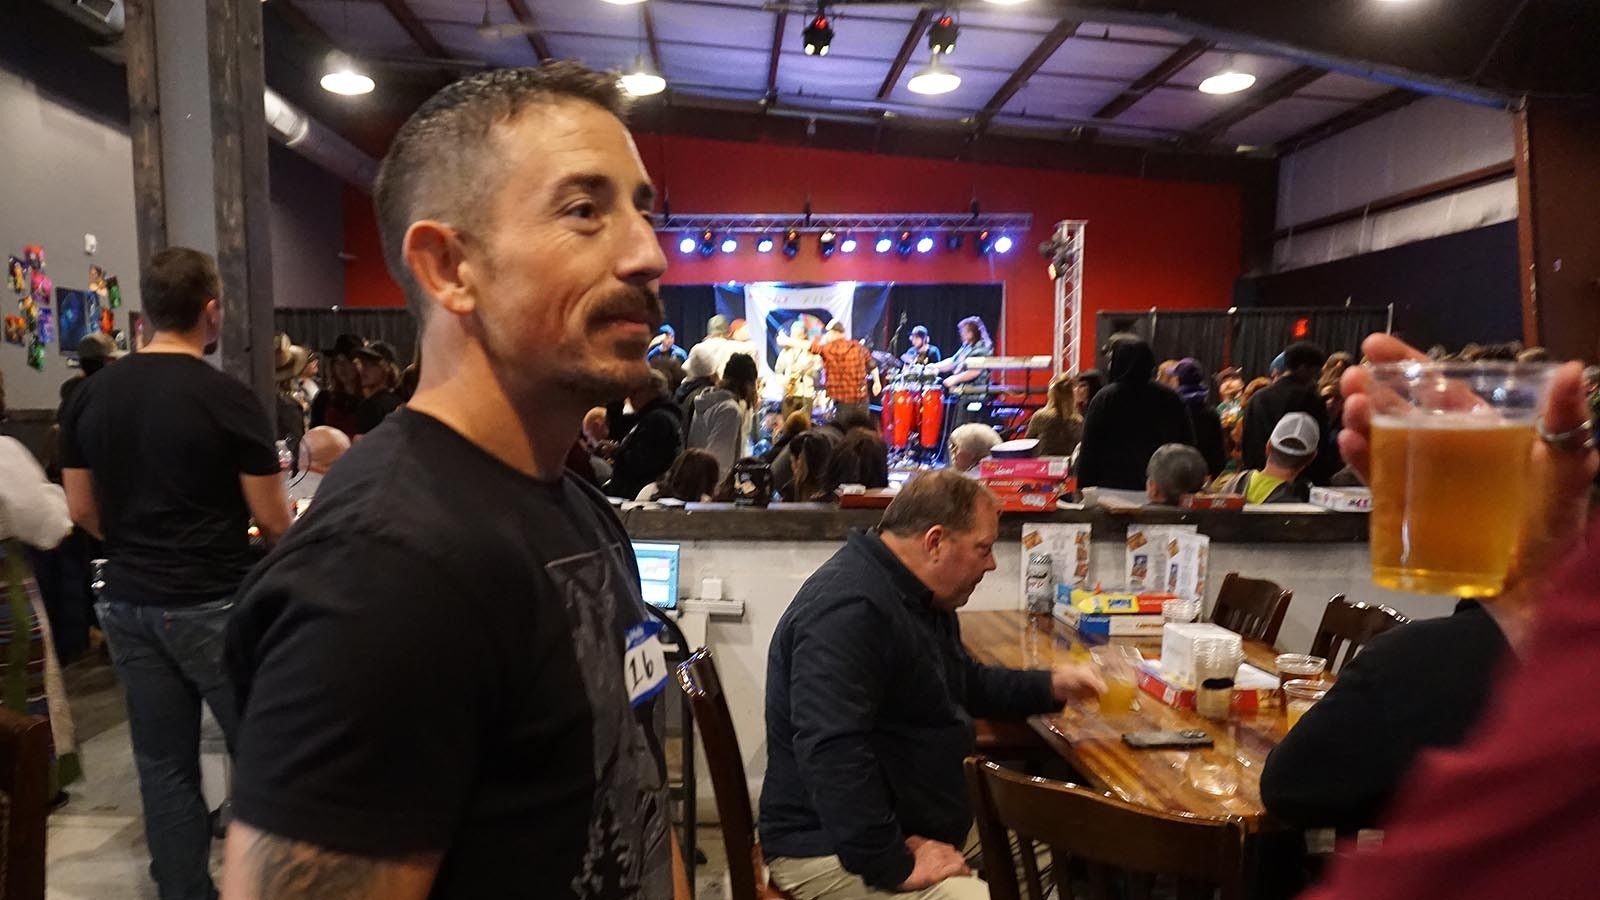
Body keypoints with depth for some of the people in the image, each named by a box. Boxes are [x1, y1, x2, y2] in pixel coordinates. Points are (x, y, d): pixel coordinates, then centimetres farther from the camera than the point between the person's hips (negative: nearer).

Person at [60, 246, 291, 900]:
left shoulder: (91, 396, 2)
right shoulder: (229, 399, -14)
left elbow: (83, 511, 9)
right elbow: (273, 521, -10)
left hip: (128, 602, 6)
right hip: (214, 604, -6)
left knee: (164, 765, 12)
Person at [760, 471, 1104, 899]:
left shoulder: (919, 599, 9)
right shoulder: (849, 610, -27)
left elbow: (966, 684, 25)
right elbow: (830, 754, -35)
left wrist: (1051, 686, 12)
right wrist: (894, 864, -30)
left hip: (917, 826, 10)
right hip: (835, 851, -10)